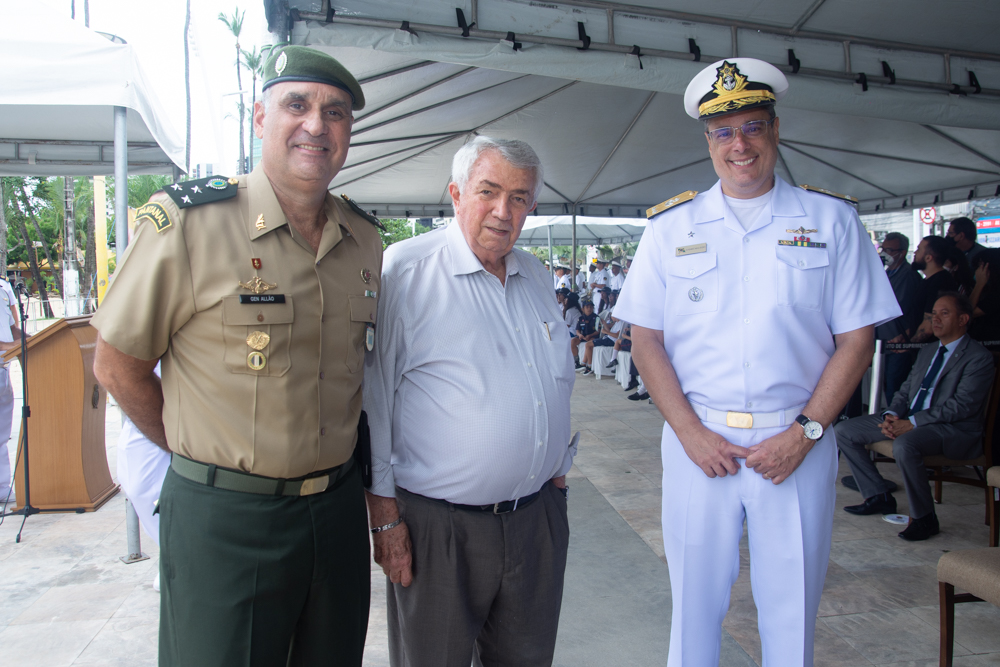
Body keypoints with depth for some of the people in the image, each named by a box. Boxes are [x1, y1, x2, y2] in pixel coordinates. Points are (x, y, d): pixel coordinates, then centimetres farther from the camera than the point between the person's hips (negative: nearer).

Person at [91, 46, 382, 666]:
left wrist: (331, 459, 11)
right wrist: (202, 454, 0)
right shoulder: (186, 220, -12)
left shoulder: (365, 238, 3)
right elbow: (118, 365, -4)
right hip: (224, 519, -4)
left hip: (339, 509, 5)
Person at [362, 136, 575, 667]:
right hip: (437, 525, -5)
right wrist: (385, 514, -10)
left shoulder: (535, 278, 10)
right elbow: (372, 398, -11)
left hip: (537, 518, 6)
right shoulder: (404, 270, -11)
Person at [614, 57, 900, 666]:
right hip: (697, 440, 1)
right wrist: (691, 433, -8)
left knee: (793, 610, 12)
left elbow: (857, 339, 1)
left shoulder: (830, 221, 3)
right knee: (695, 601, 12)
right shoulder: (671, 227, 4)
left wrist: (804, 433, -9)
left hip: (798, 443, 0)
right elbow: (647, 341, 2)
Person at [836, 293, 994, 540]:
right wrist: (891, 416, -6)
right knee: (843, 431, -2)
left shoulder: (979, 357, -6)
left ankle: (924, 518, -17)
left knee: (904, 445, -40)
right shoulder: (927, 352, 20)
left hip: (953, 428, -8)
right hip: (910, 421, 8)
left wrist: (912, 423, -23)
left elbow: (962, 405, -17)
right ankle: (879, 497, 5)